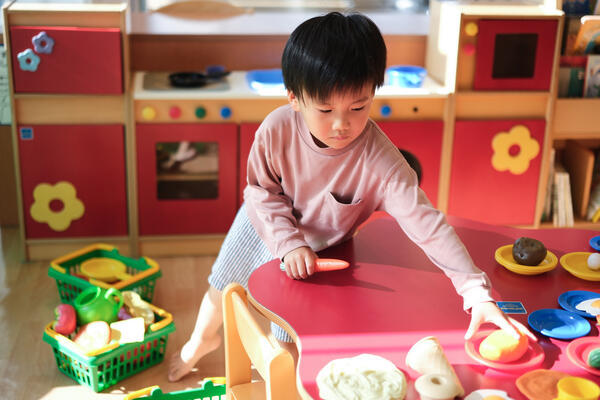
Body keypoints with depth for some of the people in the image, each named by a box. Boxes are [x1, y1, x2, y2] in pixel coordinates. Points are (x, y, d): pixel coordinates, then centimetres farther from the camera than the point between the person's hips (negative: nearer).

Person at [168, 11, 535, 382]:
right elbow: (262, 192, -20)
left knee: (287, 331, 14)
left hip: (320, 246, -1)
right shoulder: (277, 129, -35)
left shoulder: (380, 161, -41)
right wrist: (289, 243, -33)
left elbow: (426, 223, -45)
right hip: (265, 223, 2)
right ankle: (202, 340, 58)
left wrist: (478, 294, -52)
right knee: (224, 285, 24)